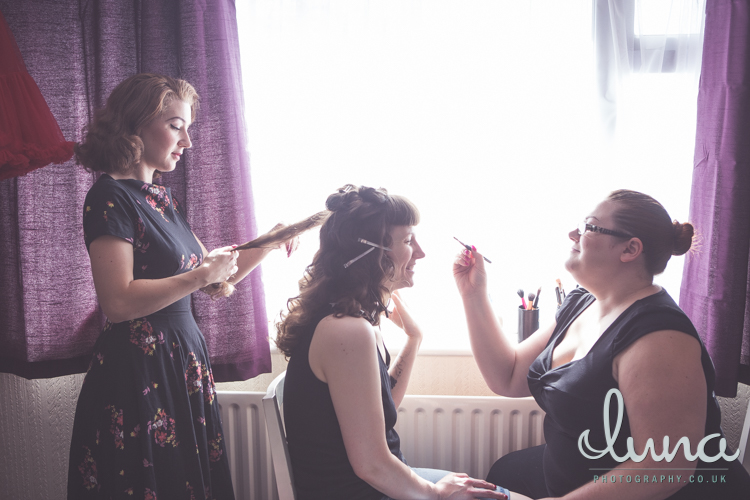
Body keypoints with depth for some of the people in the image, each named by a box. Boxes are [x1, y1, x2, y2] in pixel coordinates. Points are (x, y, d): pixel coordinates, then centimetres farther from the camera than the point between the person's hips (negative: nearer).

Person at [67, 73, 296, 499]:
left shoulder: (164, 199, 13)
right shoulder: (111, 196, -11)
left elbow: (215, 282, 17)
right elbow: (118, 301, -22)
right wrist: (203, 275, -16)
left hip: (184, 362, 8)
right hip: (139, 372, -8)